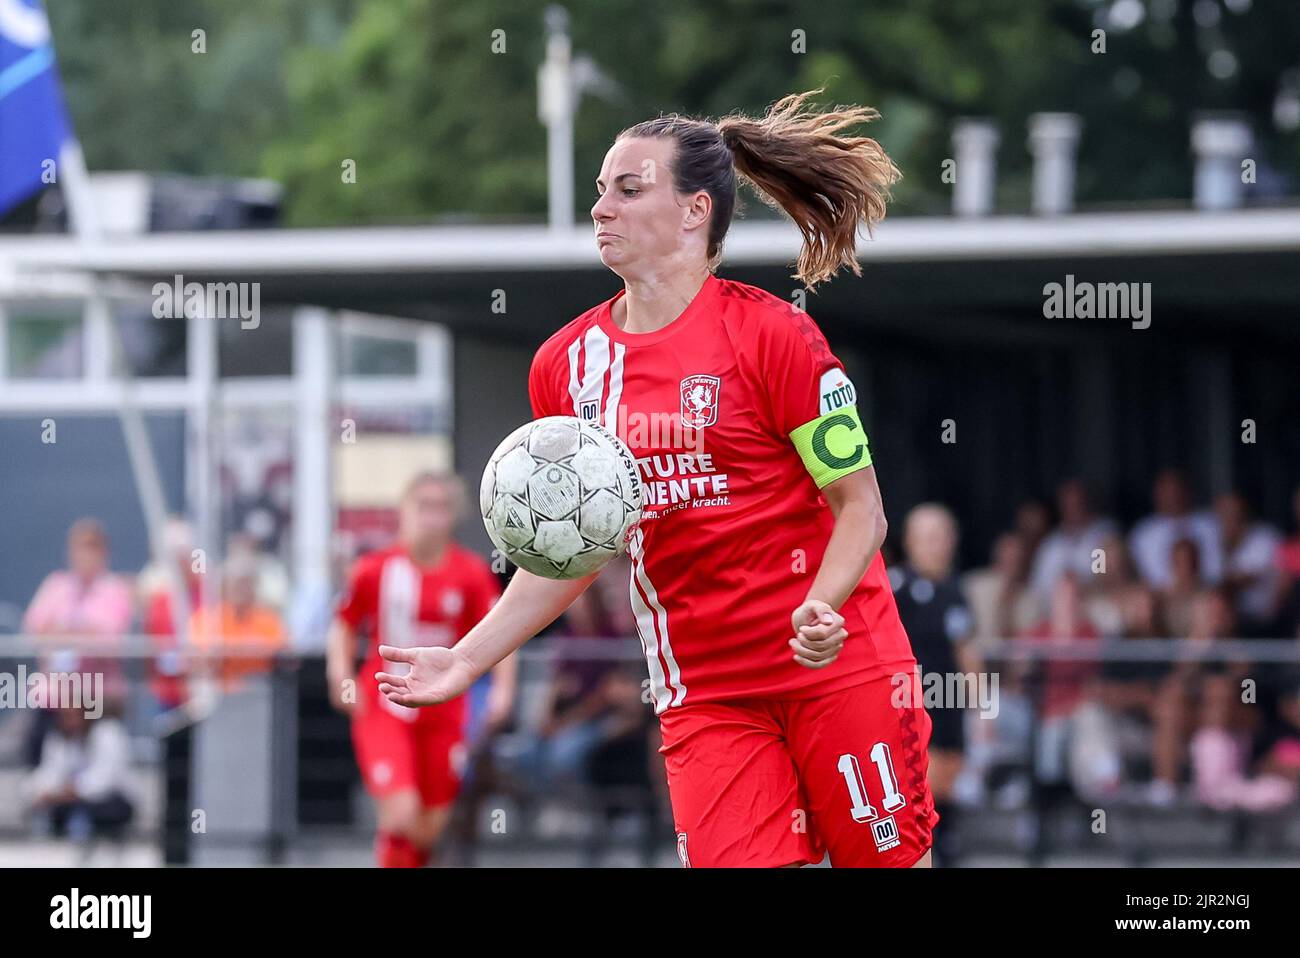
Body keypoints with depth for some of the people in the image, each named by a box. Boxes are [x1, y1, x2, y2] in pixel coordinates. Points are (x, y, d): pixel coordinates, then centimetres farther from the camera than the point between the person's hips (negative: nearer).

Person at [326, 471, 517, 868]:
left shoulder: (472, 574, -4)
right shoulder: (375, 569, -6)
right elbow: (344, 626, 7)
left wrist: (503, 687, -14)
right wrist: (342, 678, -6)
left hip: (443, 712, 2)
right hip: (383, 708, -2)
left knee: (431, 827, 7)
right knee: (402, 812, -19)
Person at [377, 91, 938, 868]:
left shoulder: (770, 332, -9)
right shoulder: (567, 364, 5)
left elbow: (861, 508, -7)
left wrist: (820, 607, -26)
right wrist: (468, 660, 6)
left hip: (837, 665, -3)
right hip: (704, 694, 3)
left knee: (887, 857, -1)